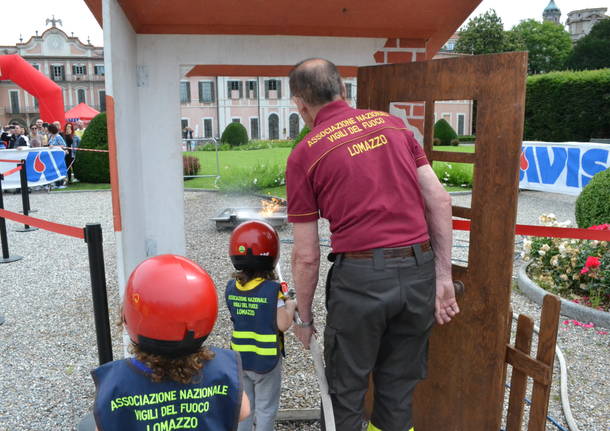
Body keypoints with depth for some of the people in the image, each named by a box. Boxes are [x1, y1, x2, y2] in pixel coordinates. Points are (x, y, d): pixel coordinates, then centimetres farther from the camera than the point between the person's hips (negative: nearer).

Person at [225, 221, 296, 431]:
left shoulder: (231, 288, -5)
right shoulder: (273, 289, -21)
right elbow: (283, 325, -19)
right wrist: (290, 306, 0)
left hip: (239, 358, 4)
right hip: (266, 360, -4)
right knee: (266, 408, 13)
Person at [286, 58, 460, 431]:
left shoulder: (304, 154, -4)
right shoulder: (392, 124, 8)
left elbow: (306, 256, -3)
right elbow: (440, 200, 4)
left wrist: (304, 317, 11)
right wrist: (443, 278, 9)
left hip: (360, 277, -4)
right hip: (419, 271, 5)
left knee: (346, 393, 17)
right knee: (399, 390, 21)